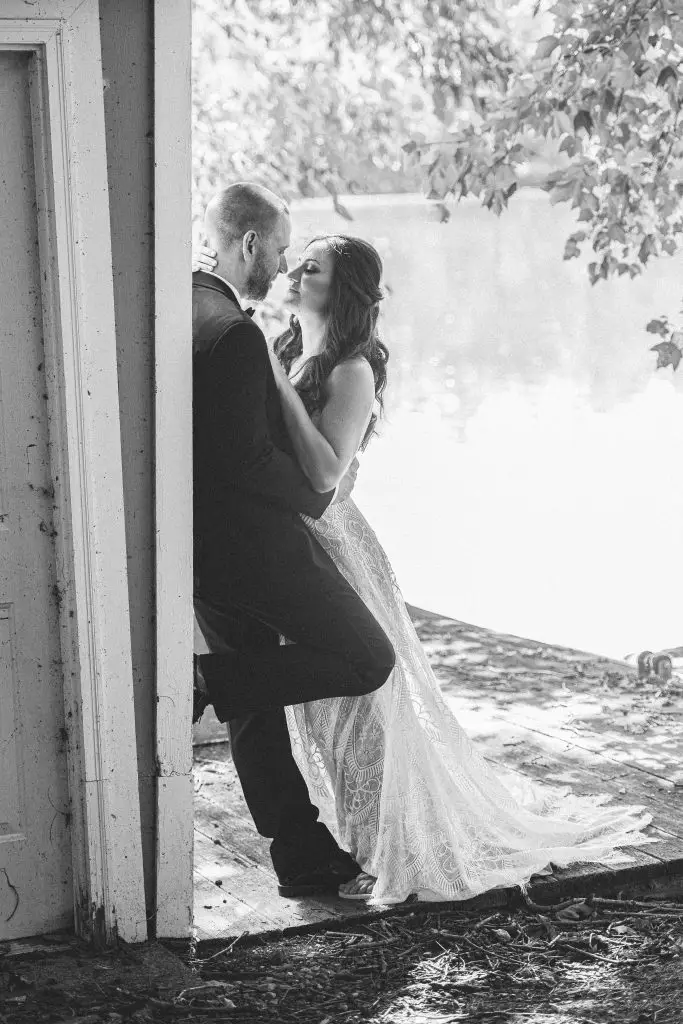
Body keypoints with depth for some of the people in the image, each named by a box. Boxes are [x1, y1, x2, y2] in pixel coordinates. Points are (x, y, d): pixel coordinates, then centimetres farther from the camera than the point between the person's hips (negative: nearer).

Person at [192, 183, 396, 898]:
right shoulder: (235, 335, -21)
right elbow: (247, 459, -24)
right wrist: (319, 496, -8)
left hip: (196, 541, 10)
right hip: (251, 539, -10)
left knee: (255, 706, 15)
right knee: (367, 661, 2)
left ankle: (303, 858, 21)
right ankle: (205, 680, -6)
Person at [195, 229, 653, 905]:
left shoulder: (351, 373, -15)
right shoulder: (286, 354, 8)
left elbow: (323, 472, -24)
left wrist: (279, 386, -26)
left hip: (331, 545, -8)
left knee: (356, 705, 2)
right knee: (319, 704, 16)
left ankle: (390, 857, 15)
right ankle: (352, 841, 31)